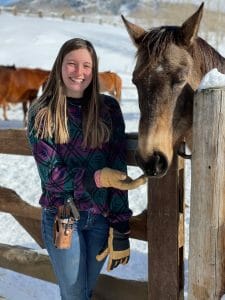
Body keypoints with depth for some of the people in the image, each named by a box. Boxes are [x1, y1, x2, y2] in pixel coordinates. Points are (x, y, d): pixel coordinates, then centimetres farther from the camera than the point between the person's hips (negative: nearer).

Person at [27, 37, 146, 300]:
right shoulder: (42, 114, -6)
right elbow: (51, 173, -11)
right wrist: (98, 178, -26)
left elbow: (118, 170, -5)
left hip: (103, 216, 2)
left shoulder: (108, 108, -2)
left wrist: (120, 229, -10)